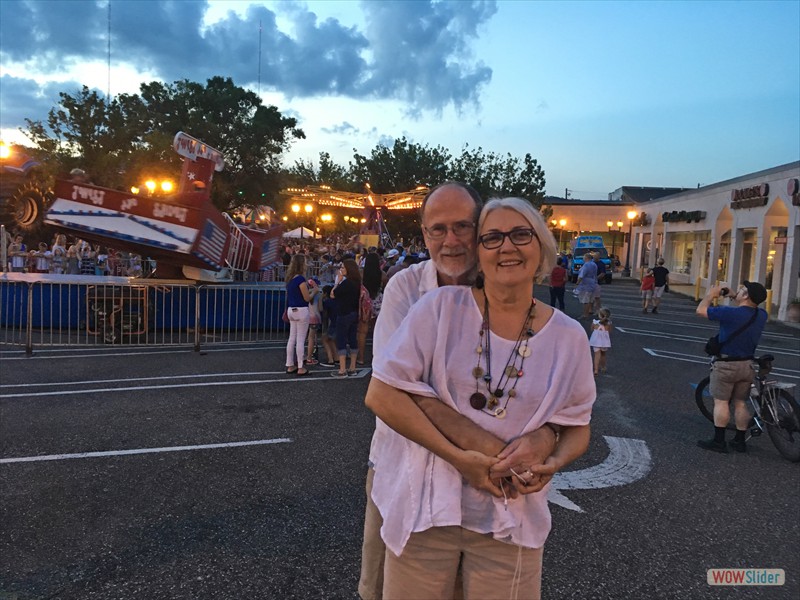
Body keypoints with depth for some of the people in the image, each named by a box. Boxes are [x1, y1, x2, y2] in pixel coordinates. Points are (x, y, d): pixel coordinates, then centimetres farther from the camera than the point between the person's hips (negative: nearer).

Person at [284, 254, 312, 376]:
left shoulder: (290, 278, 8)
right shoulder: (301, 279, -17)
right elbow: (307, 298, -14)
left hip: (291, 310, 8)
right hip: (301, 311, -8)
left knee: (292, 338, 12)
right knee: (300, 339, -1)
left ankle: (290, 365, 19)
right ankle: (300, 368, 4)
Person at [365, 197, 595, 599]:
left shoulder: (568, 337, -1)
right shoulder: (441, 308, -10)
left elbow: (576, 426, 10)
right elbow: (381, 395, -12)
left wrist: (552, 465, -13)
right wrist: (458, 457, -18)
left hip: (511, 517, 2)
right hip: (426, 503, -1)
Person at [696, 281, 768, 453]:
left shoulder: (730, 313, -21)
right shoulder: (761, 315, -1)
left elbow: (701, 310, -10)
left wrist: (710, 295, 6)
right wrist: (734, 298, 18)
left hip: (726, 365, -6)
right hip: (747, 366, 6)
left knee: (721, 402, 0)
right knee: (741, 403, 13)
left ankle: (718, 441, 2)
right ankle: (740, 441, 20)